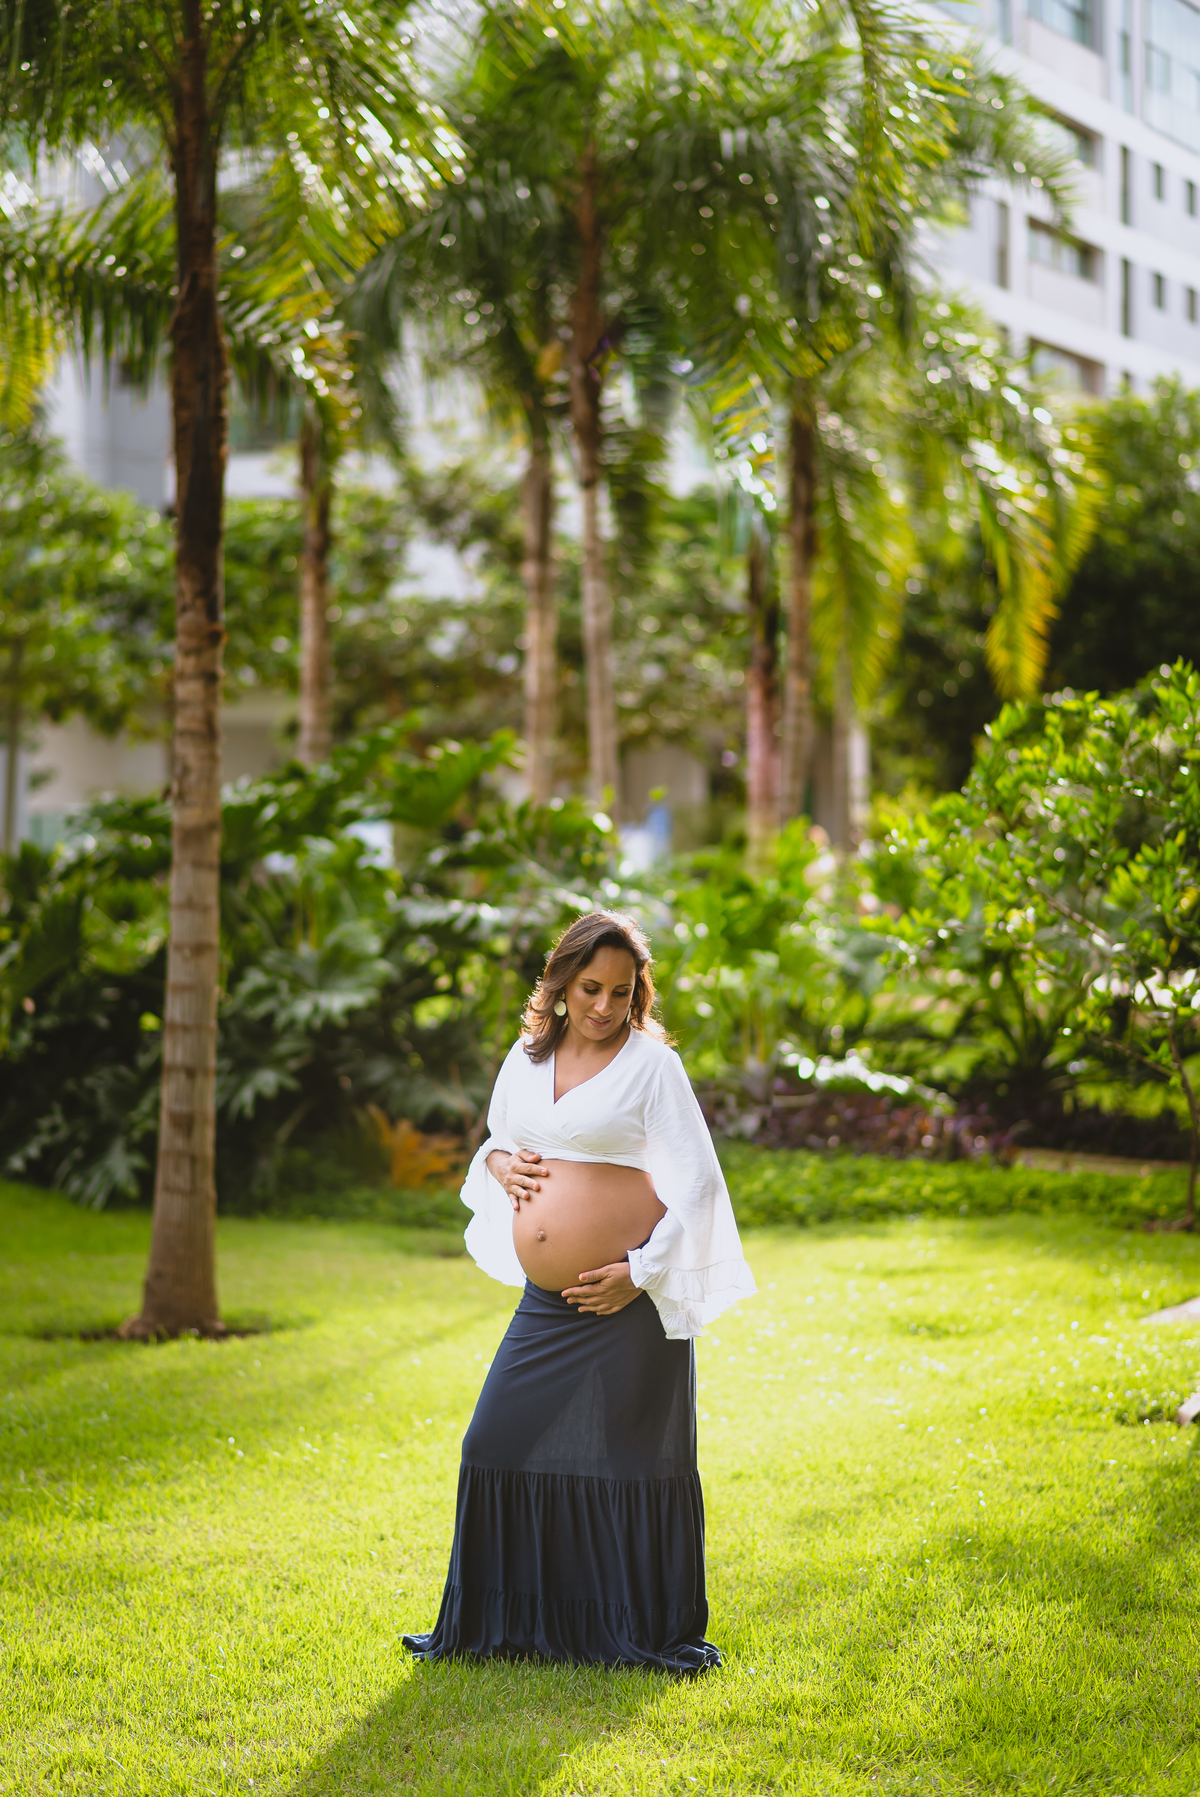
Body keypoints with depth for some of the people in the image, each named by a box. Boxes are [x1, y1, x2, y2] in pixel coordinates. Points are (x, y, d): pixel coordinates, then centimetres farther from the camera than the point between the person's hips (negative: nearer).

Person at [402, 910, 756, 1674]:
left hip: (630, 1298, -6)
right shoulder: (528, 1058, 11)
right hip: (547, 1299, 6)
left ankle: (655, 1633, 13)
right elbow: (500, 1141, 26)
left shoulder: (651, 1062, -5)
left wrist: (641, 1273, -13)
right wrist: (498, 1162, 2)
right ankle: (502, 1623, 22)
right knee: (506, 1447, 7)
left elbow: (697, 1180, -7)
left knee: (633, 1457, 0)